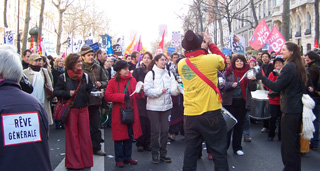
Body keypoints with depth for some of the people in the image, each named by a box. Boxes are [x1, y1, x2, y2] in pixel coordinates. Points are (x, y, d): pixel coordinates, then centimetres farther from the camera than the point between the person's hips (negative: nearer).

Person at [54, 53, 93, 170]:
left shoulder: (85, 76, 7)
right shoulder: (63, 77, -1)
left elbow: (90, 90, 12)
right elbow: (56, 91, -4)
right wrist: (68, 93, -16)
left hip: (83, 109, 3)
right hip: (70, 110, -2)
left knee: (85, 134, 3)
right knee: (72, 135, 2)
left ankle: (86, 160, 14)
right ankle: (74, 162, 13)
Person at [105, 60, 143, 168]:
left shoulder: (132, 80, 8)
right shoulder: (113, 81, -3)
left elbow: (137, 96, 11)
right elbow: (107, 96, -9)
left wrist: (140, 92, -12)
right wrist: (122, 96, -16)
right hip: (118, 113, -4)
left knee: (130, 136, 11)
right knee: (119, 137, 2)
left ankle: (127, 157, 24)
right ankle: (119, 159, 14)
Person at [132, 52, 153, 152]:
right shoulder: (137, 71, 2)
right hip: (140, 100, -2)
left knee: (149, 123, 3)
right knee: (141, 122, 0)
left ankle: (147, 143, 16)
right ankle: (140, 144, 12)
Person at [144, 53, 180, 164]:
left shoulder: (169, 74, 6)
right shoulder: (151, 74, -5)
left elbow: (173, 91, -3)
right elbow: (147, 91, -12)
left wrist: (177, 88, -25)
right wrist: (160, 91, -22)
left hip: (166, 106, 4)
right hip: (154, 107, -4)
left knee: (165, 130, 8)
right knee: (155, 131, 3)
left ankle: (163, 153, 21)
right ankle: (155, 154, 17)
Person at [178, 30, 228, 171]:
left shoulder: (181, 64, 3)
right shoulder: (210, 59, -11)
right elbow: (222, 58, 12)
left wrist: (202, 48, 18)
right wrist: (210, 44, 20)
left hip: (190, 115, 5)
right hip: (210, 113, -4)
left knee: (190, 151, 12)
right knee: (219, 152, 6)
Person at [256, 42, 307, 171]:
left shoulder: (289, 67, -17)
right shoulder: (299, 67, 11)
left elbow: (276, 87, -20)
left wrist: (261, 77, -12)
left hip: (290, 109, -10)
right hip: (298, 108, 10)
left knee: (287, 142, -1)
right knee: (295, 140, 18)